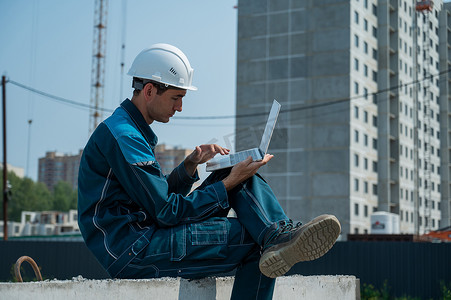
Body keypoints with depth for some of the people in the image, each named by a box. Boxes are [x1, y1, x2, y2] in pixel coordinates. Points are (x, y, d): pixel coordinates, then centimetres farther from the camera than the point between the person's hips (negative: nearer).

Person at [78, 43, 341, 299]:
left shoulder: (135, 132, 18)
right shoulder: (122, 136, -16)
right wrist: (229, 184, -13)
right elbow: (166, 212, -18)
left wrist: (191, 165, 3)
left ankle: (279, 236, -25)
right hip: (130, 253, -10)